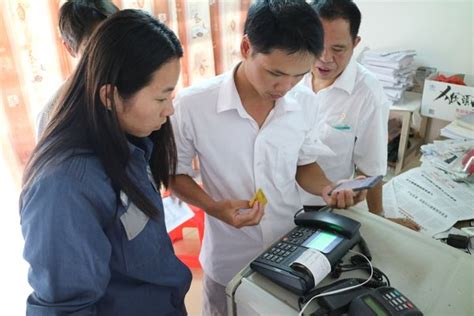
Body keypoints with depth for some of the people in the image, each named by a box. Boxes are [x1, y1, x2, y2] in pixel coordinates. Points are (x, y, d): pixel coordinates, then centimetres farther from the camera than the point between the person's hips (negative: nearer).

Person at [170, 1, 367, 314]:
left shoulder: (305, 102, -11)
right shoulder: (192, 105, -22)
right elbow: (176, 173, -7)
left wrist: (327, 189, -14)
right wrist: (214, 208, -23)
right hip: (231, 261, -2)